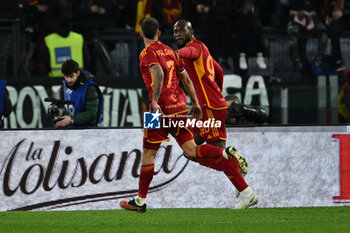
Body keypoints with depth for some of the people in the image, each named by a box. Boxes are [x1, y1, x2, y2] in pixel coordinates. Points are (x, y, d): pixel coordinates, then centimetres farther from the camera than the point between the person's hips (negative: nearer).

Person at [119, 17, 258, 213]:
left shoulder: (147, 53, -7)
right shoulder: (170, 51, 16)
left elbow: (159, 73, -25)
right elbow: (186, 79, 17)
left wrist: (155, 102, -25)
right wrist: (195, 103, 22)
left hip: (162, 108, -7)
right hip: (180, 105, 7)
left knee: (148, 153, 3)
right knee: (191, 151, -1)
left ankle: (140, 201, 5)